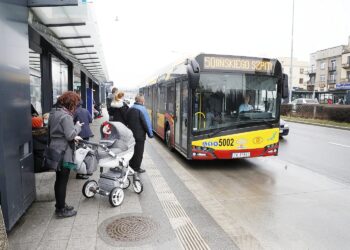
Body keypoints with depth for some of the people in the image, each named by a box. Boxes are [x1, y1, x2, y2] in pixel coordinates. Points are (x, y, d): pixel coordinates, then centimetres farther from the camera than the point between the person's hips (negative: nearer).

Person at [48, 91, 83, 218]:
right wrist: (78, 126, -9)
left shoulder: (54, 112, 11)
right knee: (62, 181, 1)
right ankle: (61, 210, 13)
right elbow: (70, 135, -24)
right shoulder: (65, 116, -20)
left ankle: (59, 205, 31)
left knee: (59, 180, 18)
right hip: (63, 152, -10)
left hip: (55, 151, 10)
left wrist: (74, 137, 14)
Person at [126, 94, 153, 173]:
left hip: (131, 134, 7)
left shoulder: (130, 109, 6)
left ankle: (131, 165, 29)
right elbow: (147, 123, -18)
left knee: (132, 150, 19)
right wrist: (150, 133, -8)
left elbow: (127, 121, 13)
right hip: (139, 135, -7)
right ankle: (136, 168, 11)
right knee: (139, 152, 4)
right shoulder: (142, 109, -18)